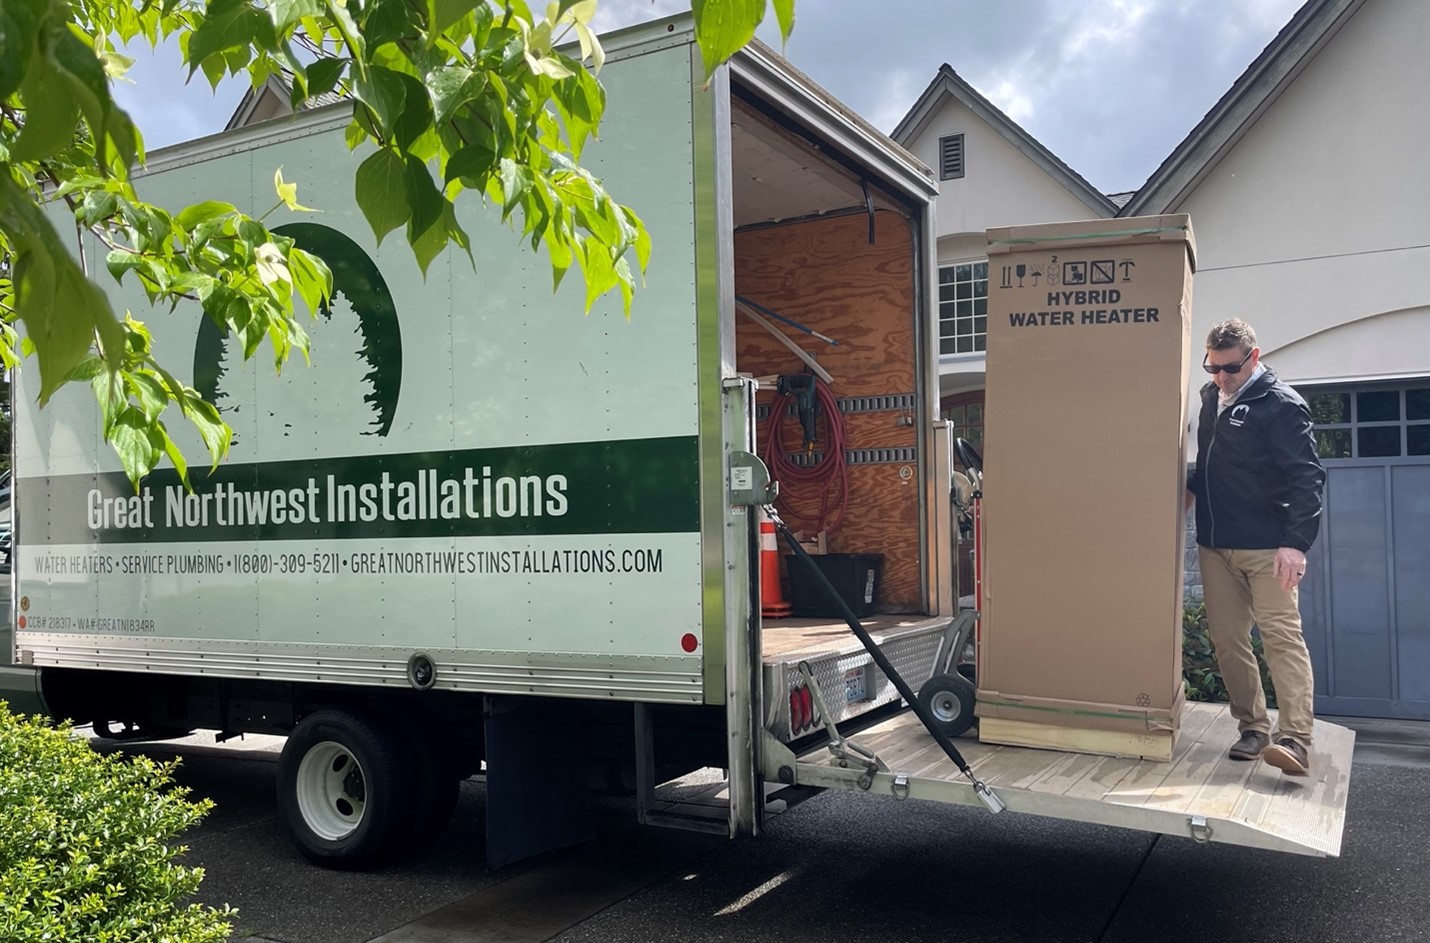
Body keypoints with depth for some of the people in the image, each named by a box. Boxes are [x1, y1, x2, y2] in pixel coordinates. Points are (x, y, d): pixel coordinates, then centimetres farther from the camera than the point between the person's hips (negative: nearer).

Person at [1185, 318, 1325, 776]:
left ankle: (1295, 739, -11)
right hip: (1215, 544, 7)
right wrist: (1192, 488, 7)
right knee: (1227, 640, 7)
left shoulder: (1280, 404, -9)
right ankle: (1252, 728, 16)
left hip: (1267, 547, -7)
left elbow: (1307, 476, -15)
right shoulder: (1212, 398, 12)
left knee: (1282, 635, -8)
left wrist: (1296, 542, -24)